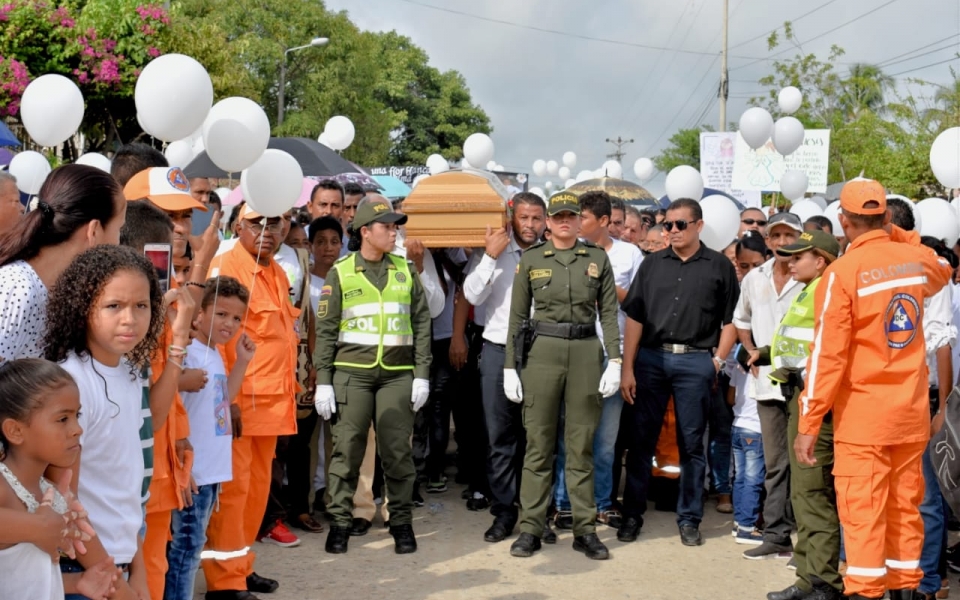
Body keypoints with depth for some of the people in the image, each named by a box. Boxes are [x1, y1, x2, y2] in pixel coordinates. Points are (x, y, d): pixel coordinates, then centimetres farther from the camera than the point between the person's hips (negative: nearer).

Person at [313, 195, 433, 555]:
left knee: (397, 450, 1)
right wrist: (323, 381, -2)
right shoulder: (340, 273, 4)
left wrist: (422, 374, 2)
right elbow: (326, 330, 3)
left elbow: (421, 324, 9)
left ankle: (401, 522, 12)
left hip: (397, 373, 1)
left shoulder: (405, 271, 10)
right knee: (347, 448, -1)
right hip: (351, 372, -1)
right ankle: (339, 521, 9)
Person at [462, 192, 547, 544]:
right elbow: (472, 295, -7)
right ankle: (504, 510, 12)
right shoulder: (488, 253, 6)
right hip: (498, 350, 1)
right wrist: (491, 256, -12)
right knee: (499, 436, 4)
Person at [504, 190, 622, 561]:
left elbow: (609, 313, 5)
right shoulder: (531, 260, 5)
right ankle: (530, 528, 7)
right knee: (538, 443, 1)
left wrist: (614, 361, -4)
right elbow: (517, 316, 6)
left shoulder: (597, 259, 8)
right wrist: (510, 367, 1)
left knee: (582, 446, 5)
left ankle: (585, 529, 11)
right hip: (541, 352, -1)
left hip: (586, 353, 1)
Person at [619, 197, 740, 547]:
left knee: (691, 444, 5)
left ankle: (689, 520, 15)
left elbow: (730, 320, 4)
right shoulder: (653, 265, 10)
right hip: (651, 358, 2)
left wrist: (718, 361, -6)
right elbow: (635, 318, 6)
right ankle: (632, 515, 14)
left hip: (695, 361, -2)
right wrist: (627, 369, -1)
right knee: (641, 440, 5)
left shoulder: (719, 266, 4)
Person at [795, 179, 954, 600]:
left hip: (863, 412, -5)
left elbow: (827, 356, -15)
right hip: (912, 411, 5)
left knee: (862, 511, -2)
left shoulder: (842, 273, -13)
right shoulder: (918, 260, 3)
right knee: (905, 507, 13)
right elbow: (943, 270, 31)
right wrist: (896, 234, 22)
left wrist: (808, 424, -11)